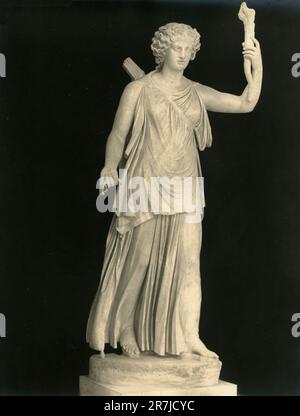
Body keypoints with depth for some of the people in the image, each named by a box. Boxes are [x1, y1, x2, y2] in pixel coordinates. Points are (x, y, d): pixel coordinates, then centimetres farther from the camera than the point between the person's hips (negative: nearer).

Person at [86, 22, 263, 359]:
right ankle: (125, 328, 18)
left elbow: (246, 103, 6)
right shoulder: (138, 90, 1)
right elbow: (118, 135, 1)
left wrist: (257, 66, -4)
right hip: (146, 184, -3)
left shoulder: (197, 93, 10)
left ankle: (190, 337, 1)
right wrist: (110, 167, -11)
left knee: (188, 259, -3)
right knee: (138, 258, 1)